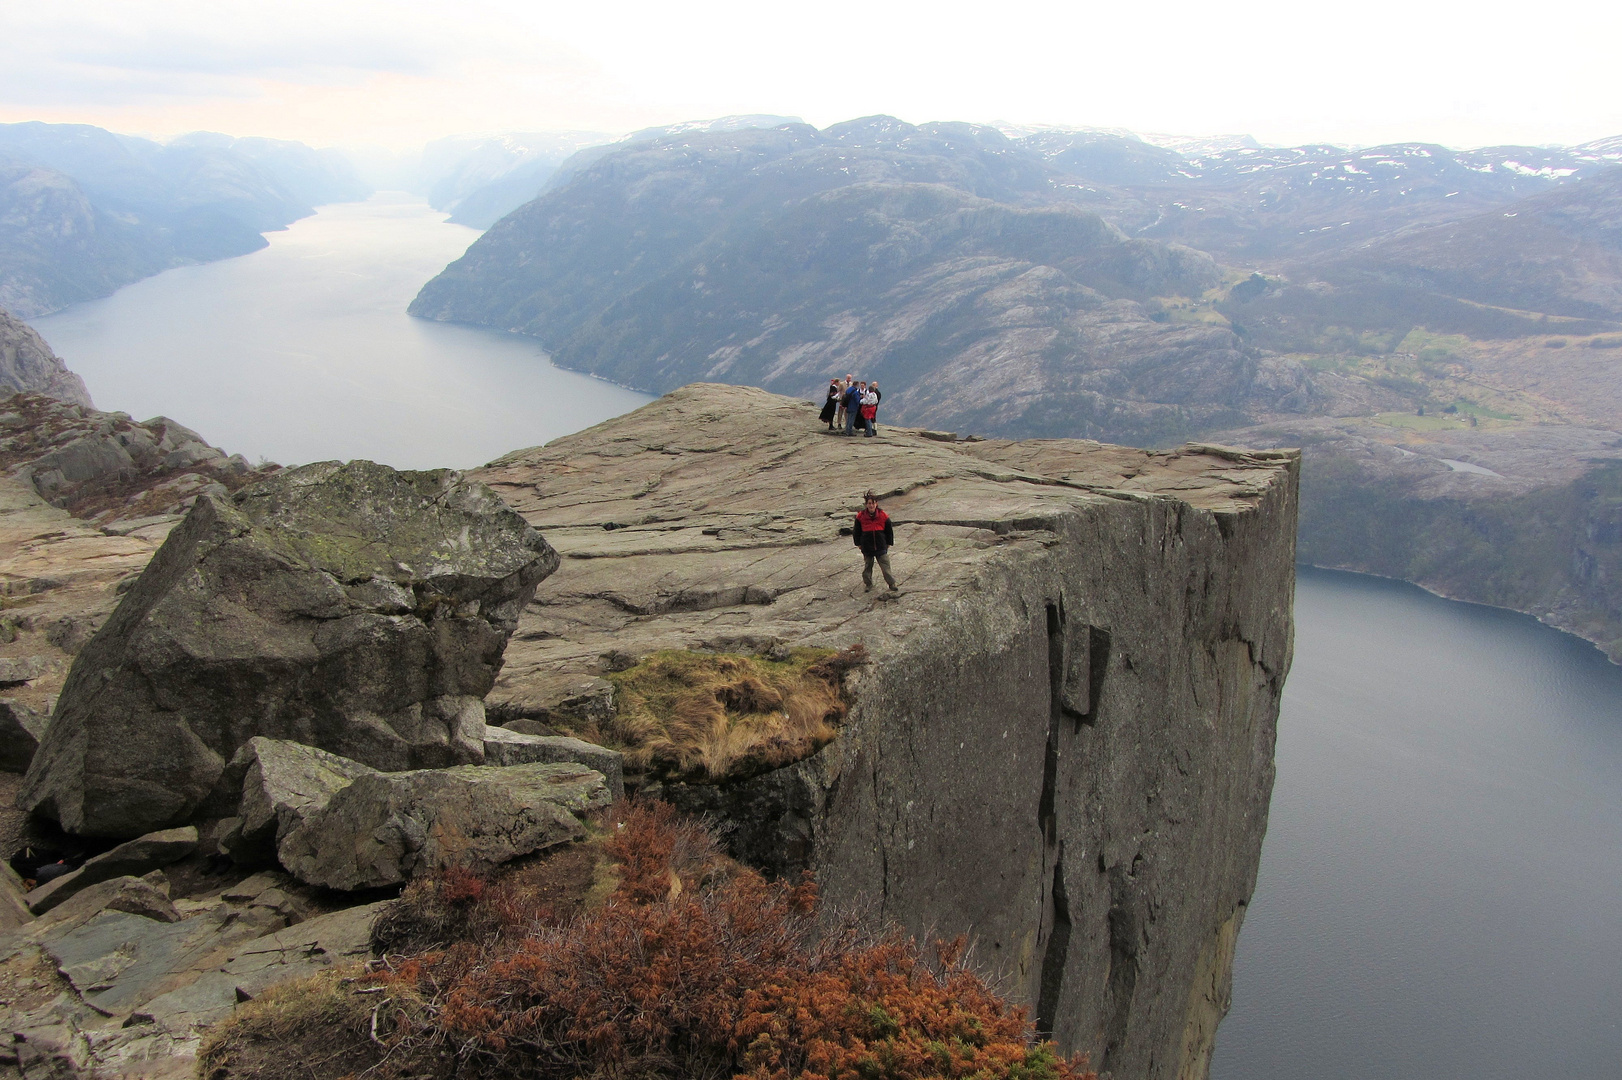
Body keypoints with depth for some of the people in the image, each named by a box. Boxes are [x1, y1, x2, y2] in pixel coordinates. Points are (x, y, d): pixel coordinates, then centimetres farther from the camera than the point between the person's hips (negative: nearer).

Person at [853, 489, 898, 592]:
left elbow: (889, 531, 5)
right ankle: (868, 584, 27)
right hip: (867, 548, 1)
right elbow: (856, 532, 5)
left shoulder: (883, 516, -5)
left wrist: (888, 544, 5)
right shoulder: (860, 516, -6)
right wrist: (859, 544, 4)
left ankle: (892, 584, 8)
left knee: (886, 566, -1)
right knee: (867, 566, 12)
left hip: (881, 547, -1)